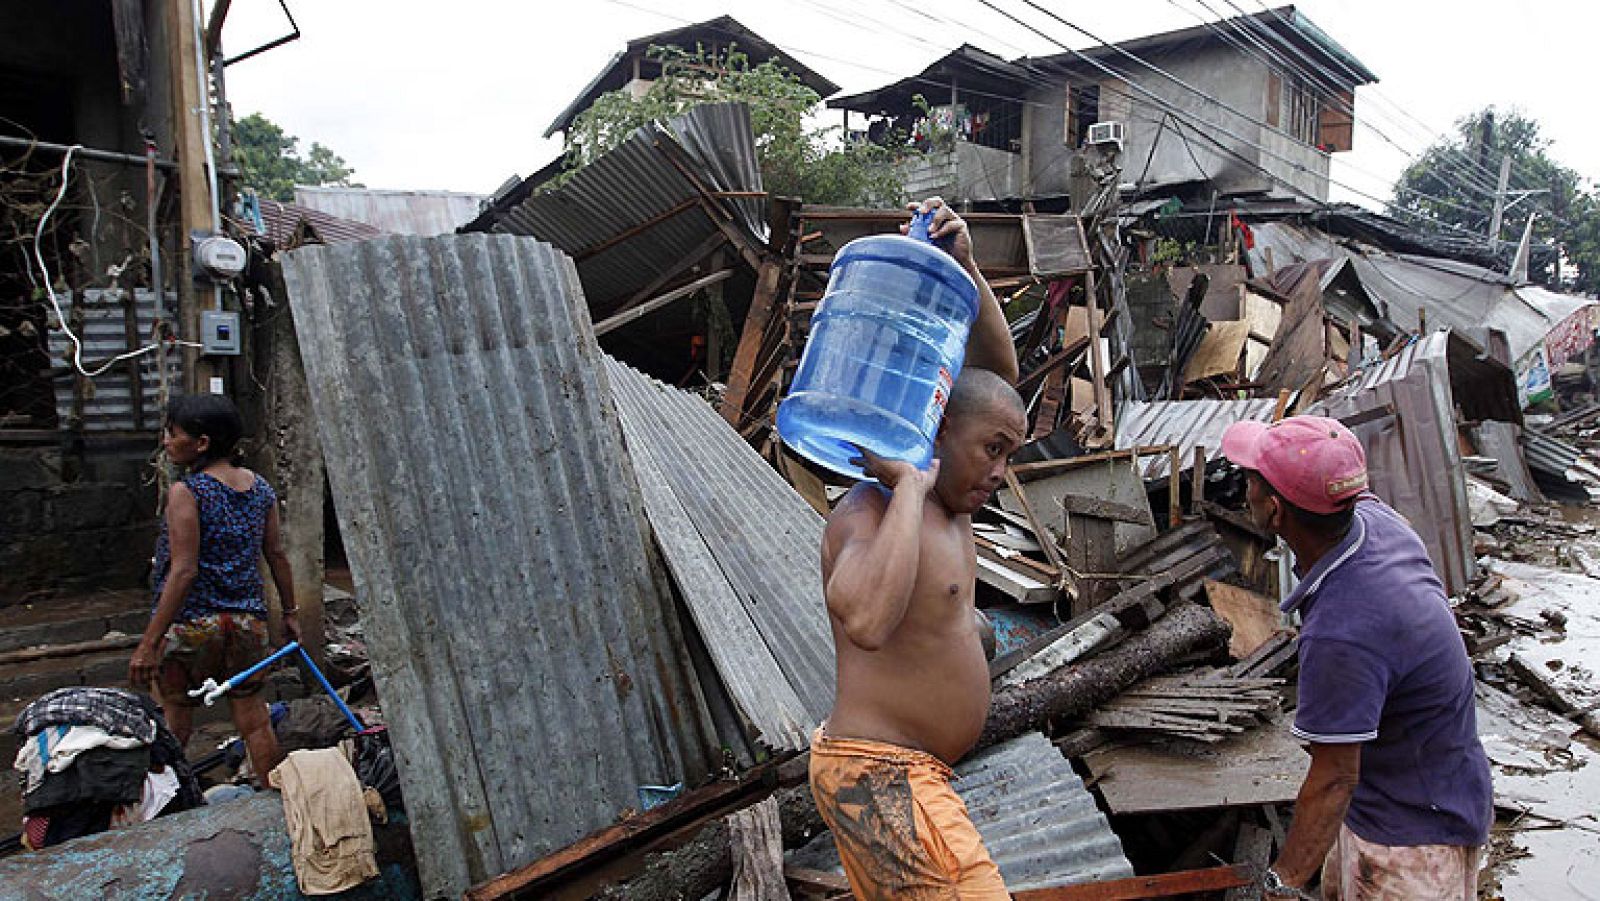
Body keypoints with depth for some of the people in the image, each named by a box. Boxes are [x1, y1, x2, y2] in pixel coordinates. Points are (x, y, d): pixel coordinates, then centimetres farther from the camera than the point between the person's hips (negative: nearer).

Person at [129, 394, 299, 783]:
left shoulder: (186, 492, -12)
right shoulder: (260, 488, 5)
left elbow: (184, 571, -17)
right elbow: (277, 554, 10)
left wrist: (149, 642, -15)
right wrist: (289, 612, 19)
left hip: (191, 623, -5)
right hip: (249, 621, 6)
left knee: (174, 725, 8)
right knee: (254, 722, 12)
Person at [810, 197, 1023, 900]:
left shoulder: (944, 498, 7)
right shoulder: (867, 514, -19)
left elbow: (998, 370, 10)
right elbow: (868, 622, -42)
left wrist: (964, 267, -2)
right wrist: (910, 488, -32)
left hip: (910, 774, 10)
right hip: (880, 780, -10)